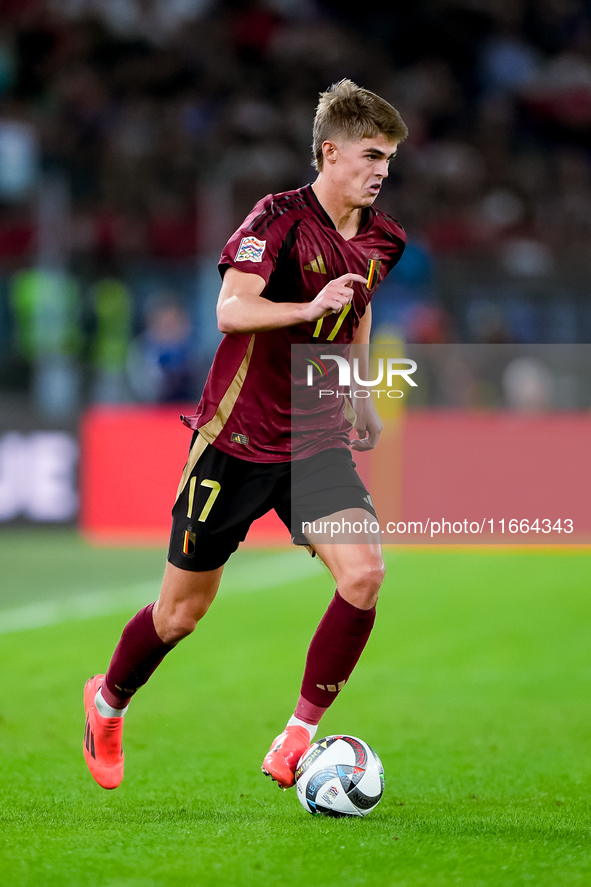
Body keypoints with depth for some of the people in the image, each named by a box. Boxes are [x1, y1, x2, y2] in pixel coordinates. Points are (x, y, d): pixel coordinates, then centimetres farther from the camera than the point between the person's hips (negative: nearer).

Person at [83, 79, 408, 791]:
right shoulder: (280, 218, -16)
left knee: (363, 572, -20)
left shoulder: (381, 239, 5)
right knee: (183, 611, 6)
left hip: (317, 441, 5)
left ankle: (297, 738, -7)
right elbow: (230, 310, -29)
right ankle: (108, 703, 36)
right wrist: (309, 307, -42)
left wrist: (361, 400, 29)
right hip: (235, 440, -5)